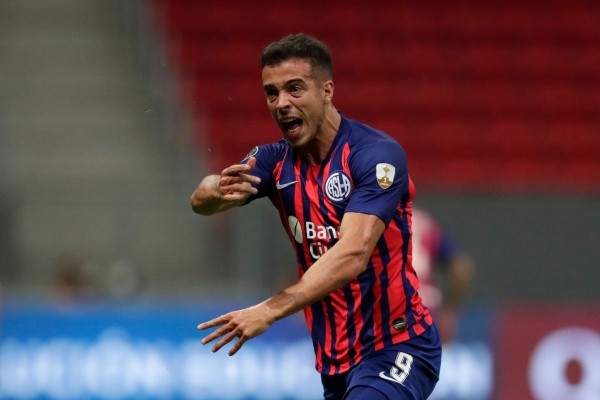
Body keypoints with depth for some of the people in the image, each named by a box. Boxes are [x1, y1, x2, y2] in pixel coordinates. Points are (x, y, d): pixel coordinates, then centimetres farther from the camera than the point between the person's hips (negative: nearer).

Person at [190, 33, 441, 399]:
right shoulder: (276, 161, 4)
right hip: (336, 364, 7)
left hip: (395, 348, -7)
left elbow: (352, 256, -27)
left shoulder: (377, 154, -15)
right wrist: (218, 191, -37)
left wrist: (269, 311, -36)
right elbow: (201, 202, -12)